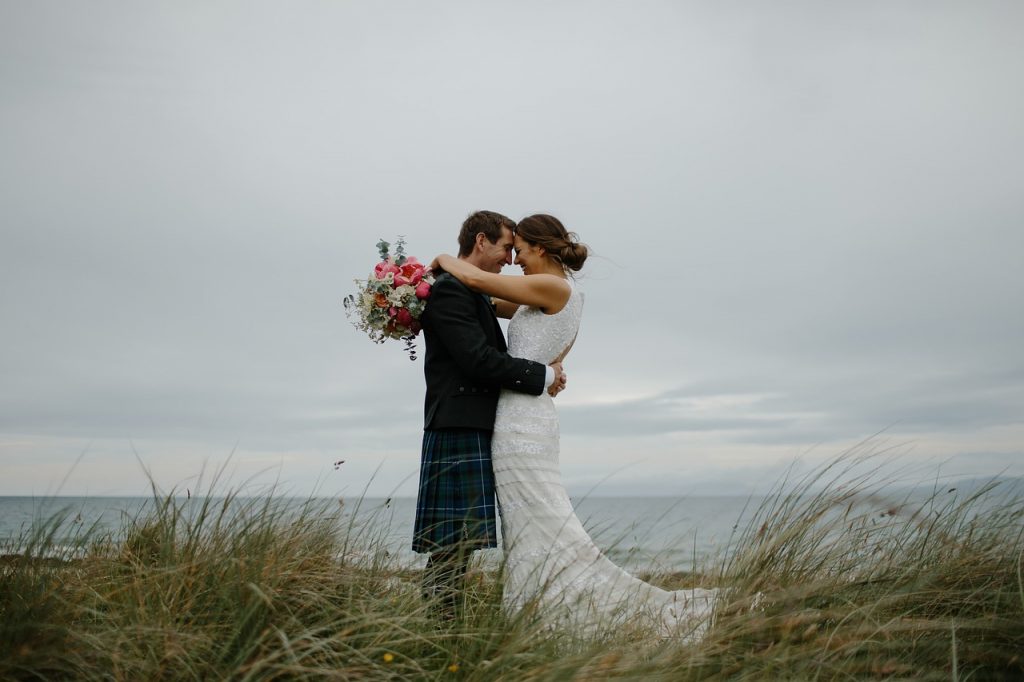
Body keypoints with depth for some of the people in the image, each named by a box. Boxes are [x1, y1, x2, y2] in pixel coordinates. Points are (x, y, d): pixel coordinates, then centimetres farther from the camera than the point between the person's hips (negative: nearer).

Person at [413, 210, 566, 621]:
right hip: (459, 432, -10)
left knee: (458, 546, 9)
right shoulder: (448, 290, -9)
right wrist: (544, 376, -10)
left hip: (475, 432, 10)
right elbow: (479, 360, -18)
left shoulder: (475, 294, 22)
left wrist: (544, 372, 8)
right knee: (454, 542, -10)